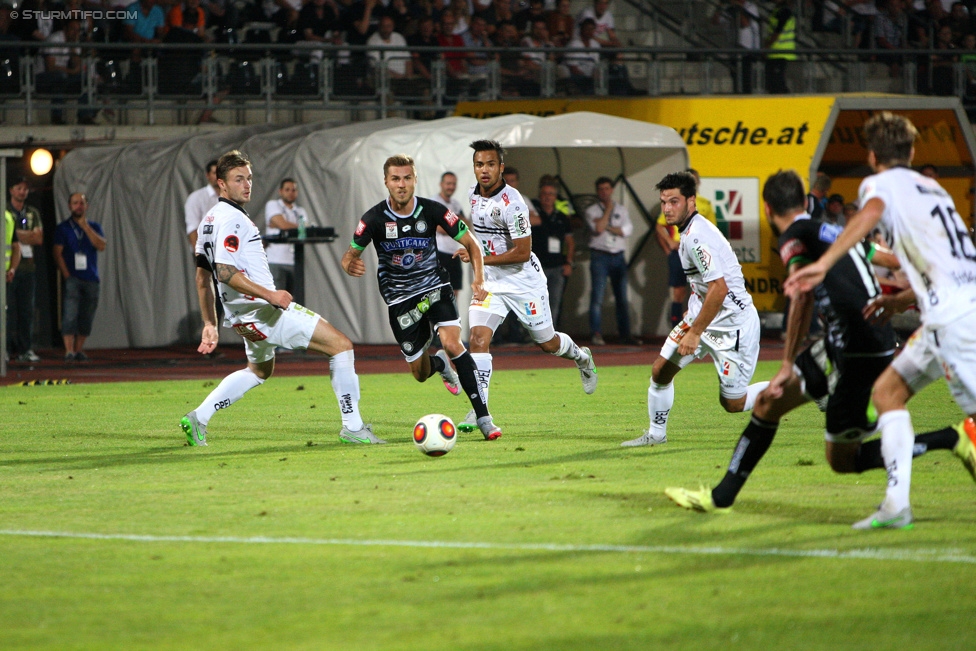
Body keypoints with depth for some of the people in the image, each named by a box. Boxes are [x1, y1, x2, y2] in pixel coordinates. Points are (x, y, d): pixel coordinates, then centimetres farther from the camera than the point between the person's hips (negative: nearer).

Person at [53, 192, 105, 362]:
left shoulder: (94, 227, 13)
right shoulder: (63, 228, 5)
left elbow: (101, 246, -4)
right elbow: (57, 253, -1)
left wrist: (85, 227, -9)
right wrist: (66, 274, -12)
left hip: (90, 278, 3)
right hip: (72, 277, -3)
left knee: (86, 316, 4)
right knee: (70, 314, -15)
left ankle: (79, 349, 13)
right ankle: (69, 351, -19)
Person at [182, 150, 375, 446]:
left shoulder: (210, 219, 15)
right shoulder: (231, 219, -16)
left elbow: (203, 276, 19)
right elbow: (225, 272, -26)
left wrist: (210, 324, 22)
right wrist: (269, 294, -26)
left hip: (242, 316, 10)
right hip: (261, 311, -10)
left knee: (260, 369, 36)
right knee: (341, 345, -8)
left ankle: (198, 419, 28)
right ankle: (352, 427, -8)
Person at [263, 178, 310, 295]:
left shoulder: (300, 211, 20)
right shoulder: (273, 205, 4)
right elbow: (282, 224, -12)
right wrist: (300, 227, 0)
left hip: (295, 262, 5)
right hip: (276, 261, -5)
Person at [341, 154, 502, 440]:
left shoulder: (432, 211, -12)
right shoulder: (375, 218, -13)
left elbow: (470, 243, -3)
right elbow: (351, 254, -5)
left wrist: (479, 278, -19)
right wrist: (350, 265, -31)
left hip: (435, 287, -1)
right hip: (400, 297, 1)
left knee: (452, 343, -25)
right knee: (420, 373, 3)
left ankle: (483, 417, -20)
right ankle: (440, 364, 44)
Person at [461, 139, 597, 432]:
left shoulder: (511, 203, -24)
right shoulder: (472, 195, -1)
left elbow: (523, 252, -23)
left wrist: (483, 259, -21)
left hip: (523, 281, -5)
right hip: (489, 282, 5)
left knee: (547, 343, 10)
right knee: (478, 337, -14)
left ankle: (582, 357, 45)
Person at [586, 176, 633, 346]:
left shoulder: (622, 209, 13)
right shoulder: (592, 211, 4)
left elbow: (627, 230, -1)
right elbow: (599, 228, -13)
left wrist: (607, 227, -8)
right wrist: (608, 209, -4)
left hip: (618, 257, 3)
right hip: (599, 256, -3)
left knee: (622, 298, 5)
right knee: (597, 296, -11)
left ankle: (625, 334, 10)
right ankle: (596, 334, -12)